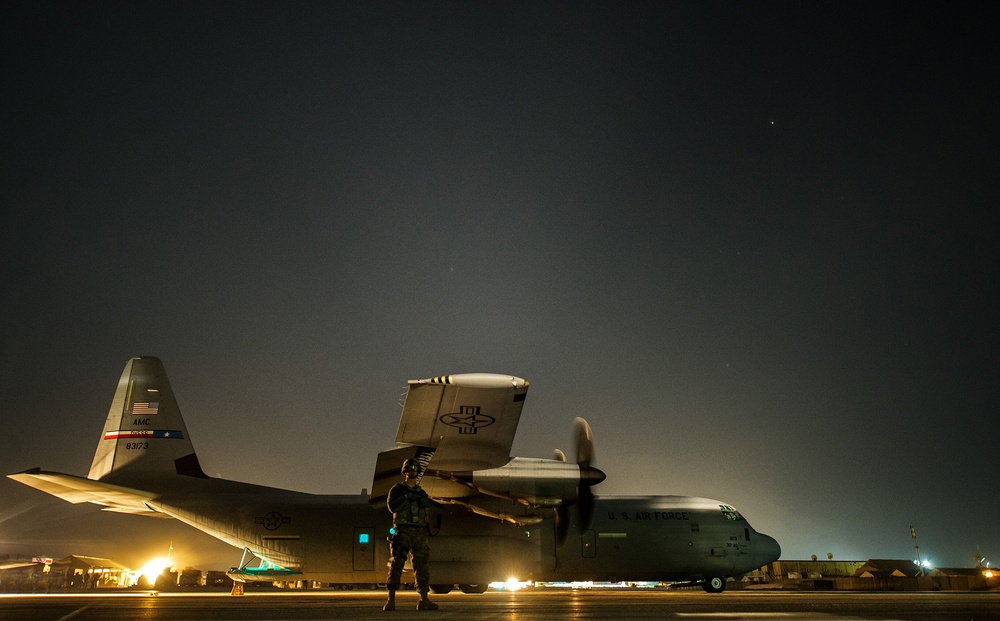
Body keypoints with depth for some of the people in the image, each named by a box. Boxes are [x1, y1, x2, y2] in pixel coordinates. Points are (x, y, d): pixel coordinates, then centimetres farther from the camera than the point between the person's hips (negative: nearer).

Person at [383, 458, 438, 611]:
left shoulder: (421, 492, 19)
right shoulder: (397, 489, 6)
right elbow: (392, 507, -10)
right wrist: (406, 497, -14)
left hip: (420, 533, 4)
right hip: (402, 531, -4)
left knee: (422, 565, 2)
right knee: (397, 565, -7)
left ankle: (424, 601, 4)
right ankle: (391, 600, -2)